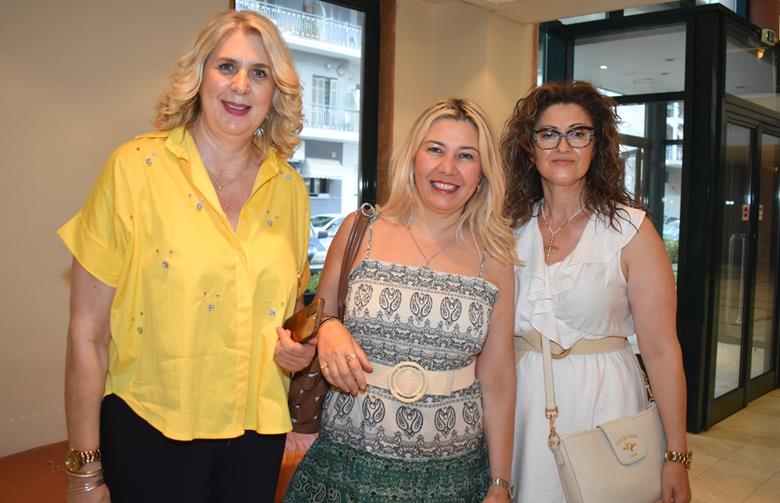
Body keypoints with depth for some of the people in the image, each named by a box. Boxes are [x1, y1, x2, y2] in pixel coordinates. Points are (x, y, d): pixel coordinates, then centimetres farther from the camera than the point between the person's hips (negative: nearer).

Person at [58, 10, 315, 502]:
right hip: (151, 430, -3)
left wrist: (300, 346, -5)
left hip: (258, 429, 4)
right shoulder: (137, 168, -11)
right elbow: (88, 332, -10)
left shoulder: (290, 188, 1)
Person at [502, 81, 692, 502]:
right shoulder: (511, 229, 2)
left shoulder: (630, 230, -8)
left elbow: (661, 351, -11)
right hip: (523, 403, 3)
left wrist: (676, 457, -12)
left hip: (603, 402, -3)